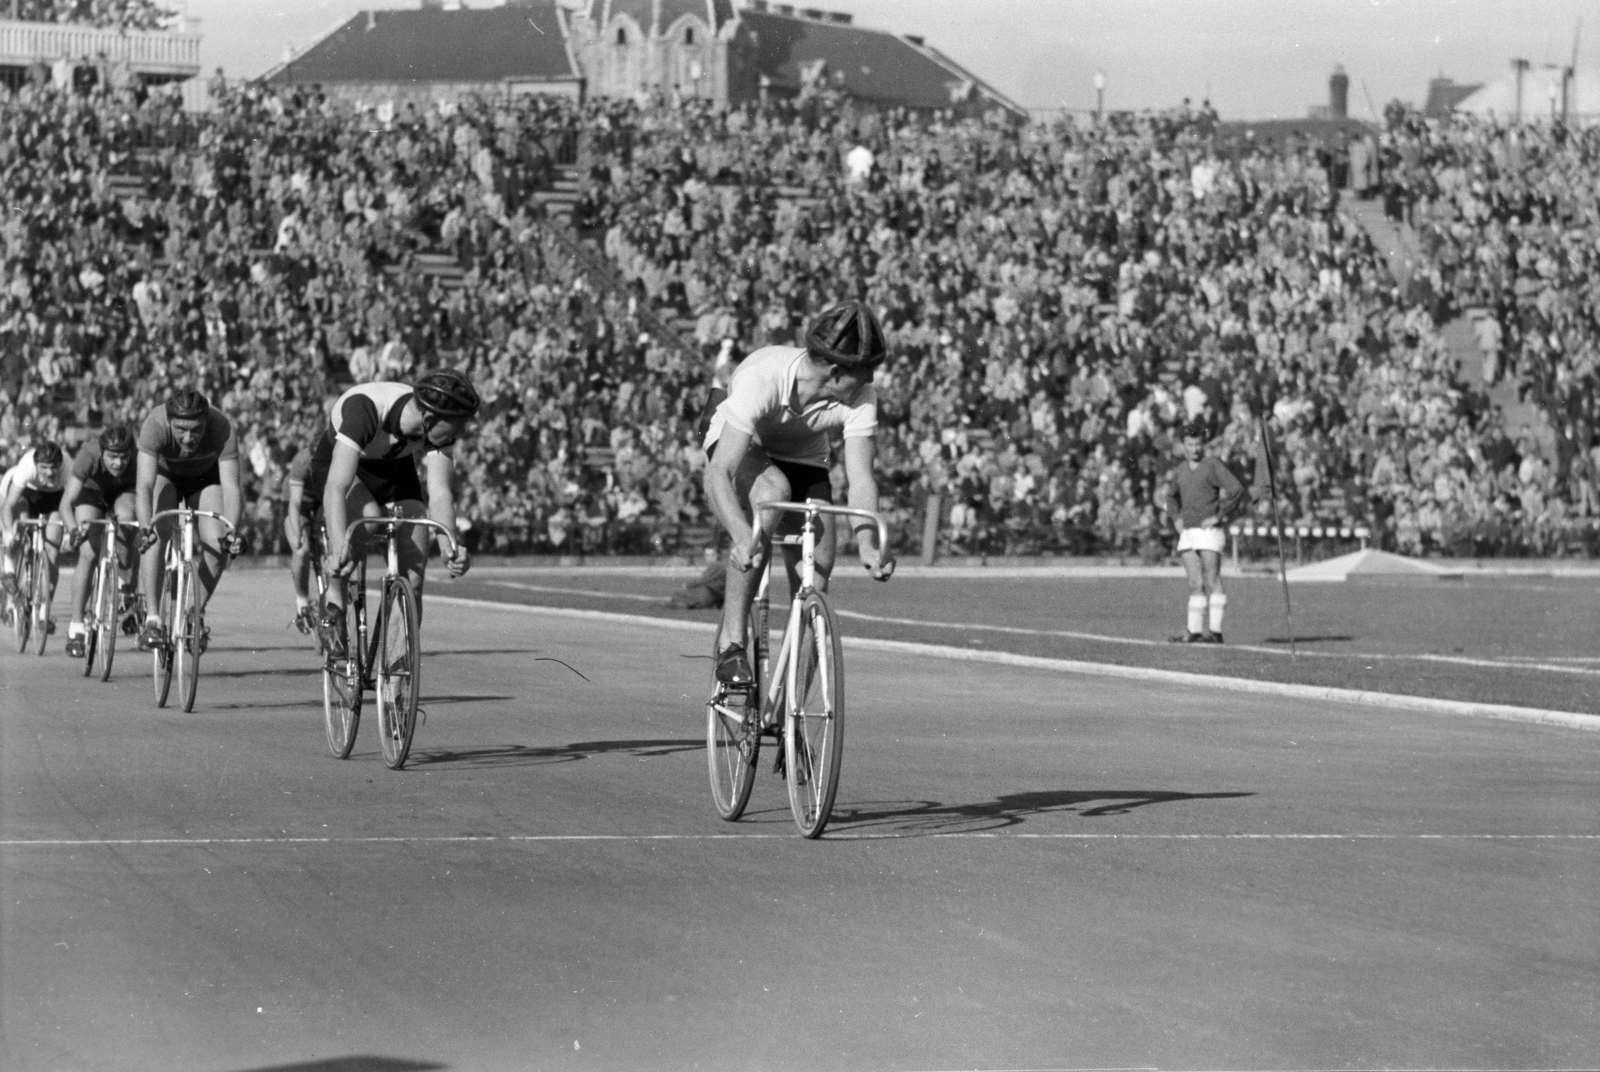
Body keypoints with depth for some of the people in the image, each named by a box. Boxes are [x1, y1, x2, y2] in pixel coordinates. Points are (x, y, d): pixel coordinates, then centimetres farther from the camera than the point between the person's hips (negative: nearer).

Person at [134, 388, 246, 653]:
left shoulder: (222, 428, -37)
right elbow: (144, 485, -45)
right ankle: (152, 619, -21)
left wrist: (231, 531, -56)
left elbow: (230, 486, -40)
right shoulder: (155, 425, -39)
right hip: (165, 474, -1)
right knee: (157, 537, -26)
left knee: (217, 546, -18)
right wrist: (145, 528, -61)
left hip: (205, 476, 1)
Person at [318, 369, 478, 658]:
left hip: (396, 470, 4)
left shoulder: (439, 425, -27)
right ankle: (334, 604, -15)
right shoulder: (364, 409, -41)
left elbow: (439, 492, -31)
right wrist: (338, 548, -61)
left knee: (413, 579, -10)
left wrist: (449, 547, -49)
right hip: (345, 466, -4)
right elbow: (336, 488, -47)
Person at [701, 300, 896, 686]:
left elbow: (860, 477, -32)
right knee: (771, 493, -38)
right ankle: (731, 643, -30)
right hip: (740, 450, -4)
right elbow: (717, 474, -43)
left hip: (803, 459, 4)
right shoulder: (760, 379, -38)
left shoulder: (859, 398, -26)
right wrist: (743, 536, -59)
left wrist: (868, 542, -50)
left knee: (815, 579, -13)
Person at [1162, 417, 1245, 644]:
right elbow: (1171, 494, 33)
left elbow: (1237, 489, -18)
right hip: (1188, 532, 7)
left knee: (1212, 582, -7)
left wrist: (1219, 516, -16)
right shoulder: (1183, 467, 15)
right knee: (1195, 584, 5)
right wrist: (1176, 517, 17)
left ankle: (1215, 631, -8)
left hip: (1209, 531, -7)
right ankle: (1194, 631, 4)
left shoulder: (1213, 464, -7)